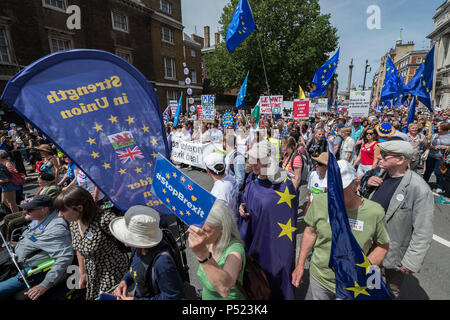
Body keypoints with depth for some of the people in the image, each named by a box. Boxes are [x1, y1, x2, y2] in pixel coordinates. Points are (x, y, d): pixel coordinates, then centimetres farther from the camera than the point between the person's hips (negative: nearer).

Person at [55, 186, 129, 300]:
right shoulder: (73, 222, -5)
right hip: (92, 276, 7)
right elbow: (79, 250, 10)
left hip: (113, 274, -7)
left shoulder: (105, 220, -31)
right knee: (91, 297, 23)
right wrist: (82, 273, 15)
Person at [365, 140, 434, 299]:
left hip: (393, 254, -5)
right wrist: (367, 184, -11)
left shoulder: (419, 189, -24)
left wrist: (411, 263, -17)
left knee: (391, 292, 22)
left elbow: (423, 233, -21)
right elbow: (367, 200, 11)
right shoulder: (382, 174, -4)